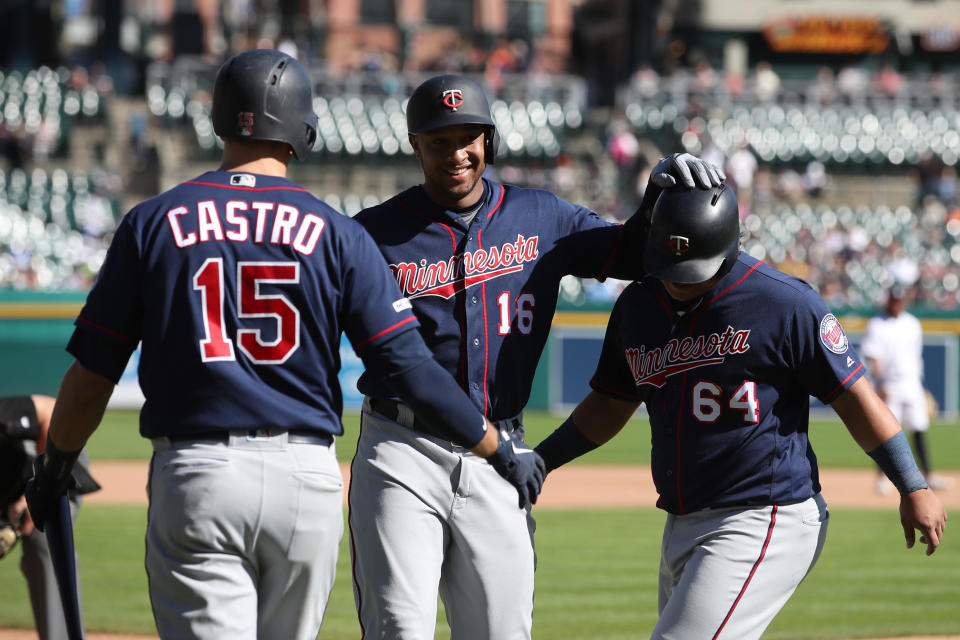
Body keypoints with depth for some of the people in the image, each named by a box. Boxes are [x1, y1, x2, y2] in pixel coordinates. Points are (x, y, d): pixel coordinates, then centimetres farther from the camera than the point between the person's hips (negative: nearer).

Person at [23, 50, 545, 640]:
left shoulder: (153, 224, 2)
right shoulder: (336, 235, 2)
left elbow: (91, 373, 4)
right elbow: (410, 367, -3)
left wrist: (55, 464, 20)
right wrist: (501, 450, 8)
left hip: (193, 479, -1)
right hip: (307, 480, 1)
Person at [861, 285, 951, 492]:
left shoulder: (912, 324, 11)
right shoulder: (877, 325, -4)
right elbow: (872, 356, -11)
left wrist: (921, 385, 18)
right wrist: (880, 383, -21)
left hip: (911, 384, 4)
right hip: (889, 386, -4)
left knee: (919, 431, 2)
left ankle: (928, 476, 3)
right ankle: (883, 477, 5)